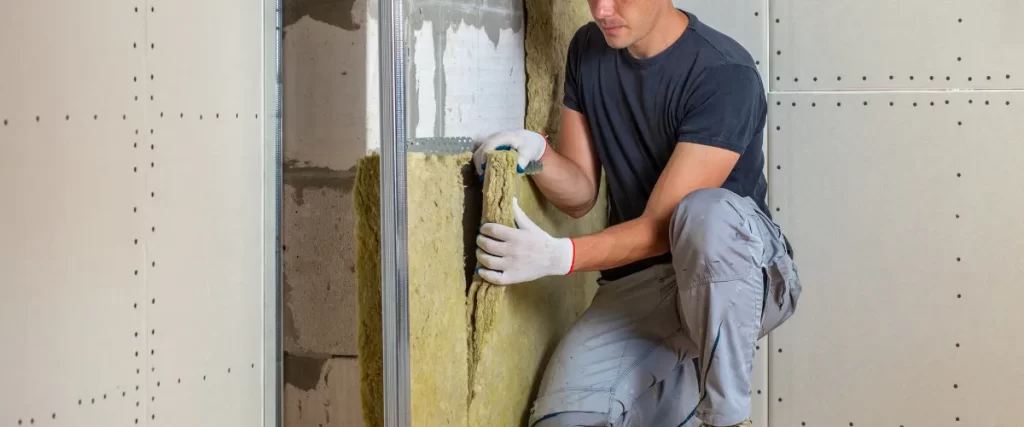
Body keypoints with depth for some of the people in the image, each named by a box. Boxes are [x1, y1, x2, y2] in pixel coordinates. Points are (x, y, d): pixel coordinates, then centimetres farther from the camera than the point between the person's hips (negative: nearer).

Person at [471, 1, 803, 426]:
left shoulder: (725, 73, -19)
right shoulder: (588, 49, 2)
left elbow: (663, 226, -22)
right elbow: (580, 196, 5)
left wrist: (559, 256, -37)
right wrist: (538, 153, -16)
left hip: (742, 278, -5)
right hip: (635, 283, 5)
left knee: (706, 213, -39)